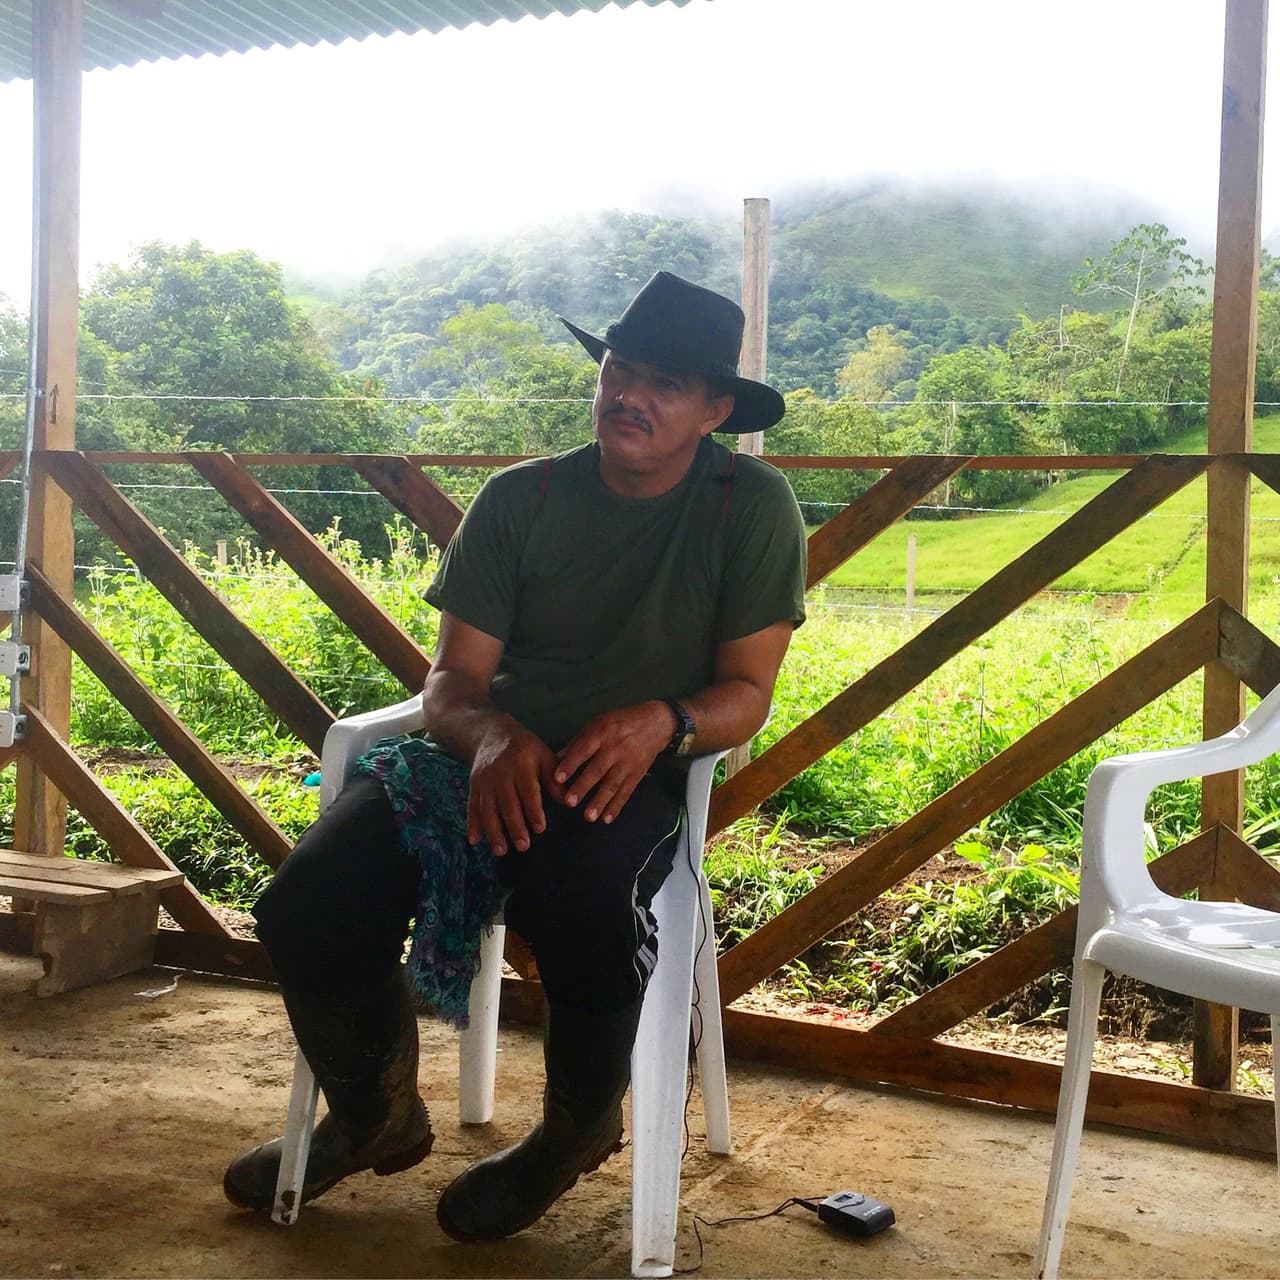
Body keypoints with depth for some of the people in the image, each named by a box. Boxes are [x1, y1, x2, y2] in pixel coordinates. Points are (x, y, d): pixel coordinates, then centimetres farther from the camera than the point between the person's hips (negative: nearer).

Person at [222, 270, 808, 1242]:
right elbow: (453, 677, 2)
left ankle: (581, 1126, 0)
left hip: (632, 772, -3)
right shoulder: (519, 499, 5)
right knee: (306, 906, -20)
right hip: (497, 754, 3)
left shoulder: (752, 506, -1)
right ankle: (376, 1117, 15)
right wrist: (492, 735, -23)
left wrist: (661, 721, -27)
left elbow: (747, 692, -3)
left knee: (580, 903, -37)